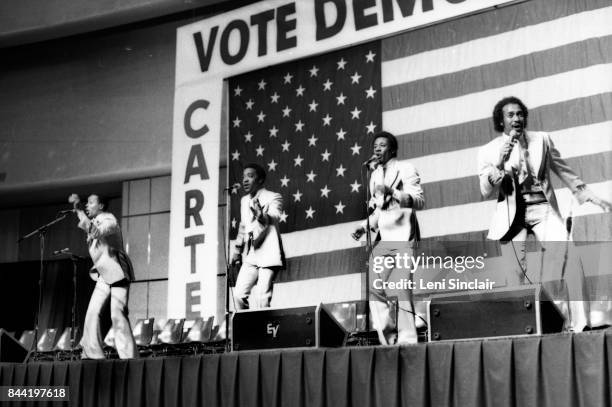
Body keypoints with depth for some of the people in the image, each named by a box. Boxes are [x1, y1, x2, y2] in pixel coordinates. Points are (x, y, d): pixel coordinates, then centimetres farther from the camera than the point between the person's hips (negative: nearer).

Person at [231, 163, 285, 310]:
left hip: (268, 255, -7)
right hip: (250, 256, 7)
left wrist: (261, 216, -45)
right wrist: (238, 250, 24)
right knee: (239, 294, 0)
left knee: (262, 298, -12)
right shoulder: (244, 200, 17)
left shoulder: (273, 197, -5)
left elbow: (274, 218, -24)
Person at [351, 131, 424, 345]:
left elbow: (419, 200, -12)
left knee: (402, 290, -13)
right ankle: (387, 339, 6)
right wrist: (365, 225, 13)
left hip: (402, 238, -7)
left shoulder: (405, 169, 1)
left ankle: (407, 340, -8)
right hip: (382, 239, 7)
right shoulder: (375, 175, 21)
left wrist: (393, 193, -26)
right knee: (376, 289, -1)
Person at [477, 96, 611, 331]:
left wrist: (590, 196, 20)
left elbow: (564, 171, 20)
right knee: (515, 269, -13)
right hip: (512, 213, -1)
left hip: (543, 208, 1)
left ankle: (577, 322, -17)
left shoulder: (542, 140, 12)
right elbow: (486, 192, 0)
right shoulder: (488, 151, 5)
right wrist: (499, 164, -15)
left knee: (567, 256, -18)